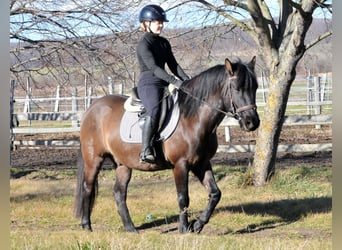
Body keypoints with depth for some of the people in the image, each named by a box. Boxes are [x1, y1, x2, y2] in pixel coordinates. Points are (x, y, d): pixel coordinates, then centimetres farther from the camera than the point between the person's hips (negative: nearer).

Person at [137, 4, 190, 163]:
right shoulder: (143, 44, -8)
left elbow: (173, 65, 15)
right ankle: (146, 150, -34)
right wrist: (173, 81, -28)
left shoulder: (164, 43, 17)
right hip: (148, 84, -9)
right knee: (154, 111, -34)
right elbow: (153, 67, -19)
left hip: (163, 84, 9)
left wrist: (186, 80, -1)